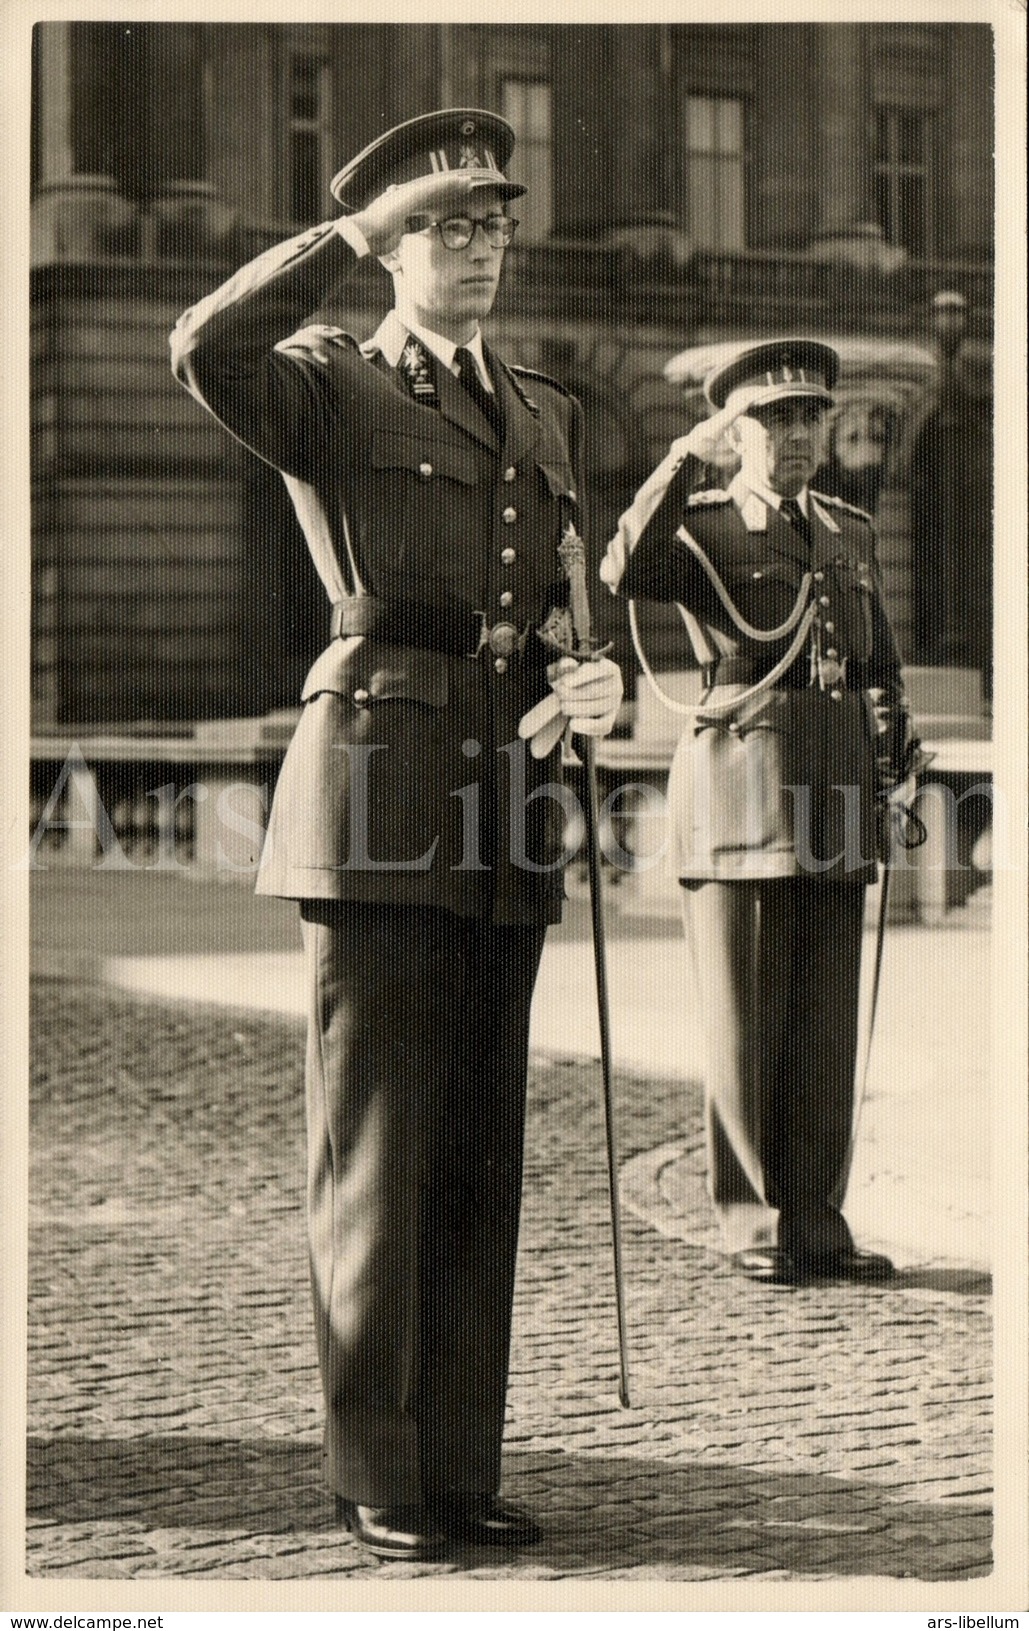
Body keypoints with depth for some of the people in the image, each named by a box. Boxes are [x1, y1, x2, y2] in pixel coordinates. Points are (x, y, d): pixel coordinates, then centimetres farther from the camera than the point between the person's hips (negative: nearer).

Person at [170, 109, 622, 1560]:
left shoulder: (548, 419, 19)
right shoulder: (329, 390, 1)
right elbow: (205, 348, -22)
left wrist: (584, 688, 3)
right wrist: (359, 227, -15)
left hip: (504, 797, 6)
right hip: (377, 786, -6)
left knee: (482, 1156, 8)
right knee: (376, 1149, -2)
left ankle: (462, 1467, 16)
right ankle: (379, 1479, 7)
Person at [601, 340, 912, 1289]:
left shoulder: (853, 534, 18)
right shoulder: (699, 530, 1)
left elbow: (883, 664, 25)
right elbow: (626, 571, -21)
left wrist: (889, 755, 10)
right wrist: (688, 455, -19)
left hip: (834, 802, 5)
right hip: (740, 788, -5)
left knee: (827, 1024, 6)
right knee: (744, 1026, -1)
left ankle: (816, 1223, 12)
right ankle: (754, 1227, 7)